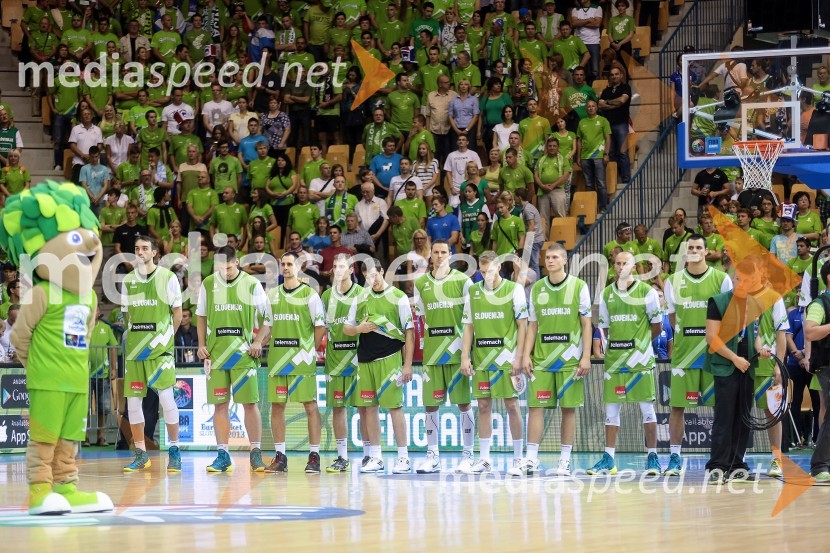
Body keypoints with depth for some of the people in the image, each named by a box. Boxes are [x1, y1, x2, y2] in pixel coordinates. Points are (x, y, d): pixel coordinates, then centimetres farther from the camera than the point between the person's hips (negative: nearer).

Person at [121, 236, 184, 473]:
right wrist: (137, 337, 8)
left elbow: (177, 312, 3)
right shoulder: (128, 280, 9)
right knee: (132, 400, 2)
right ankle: (141, 454, 12)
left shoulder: (167, 277, -1)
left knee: (166, 396, -12)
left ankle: (174, 449, 0)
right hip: (134, 345, 4)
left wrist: (166, 337, 2)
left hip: (160, 347, -4)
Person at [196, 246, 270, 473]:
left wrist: (258, 341, -7)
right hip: (216, 352, 2)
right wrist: (201, 345, 6)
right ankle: (222, 456, 6)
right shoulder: (208, 284, 6)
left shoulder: (251, 285, 0)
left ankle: (256, 452, 3)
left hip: (243, 353, -2)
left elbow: (267, 317, 5)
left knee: (250, 403, -3)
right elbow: (201, 316, 16)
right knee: (219, 404, 2)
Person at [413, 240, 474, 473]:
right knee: (430, 404, 3)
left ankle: (468, 455, 4)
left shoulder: (462, 281, 1)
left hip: (456, 351, -3)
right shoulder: (421, 284, 10)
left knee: (463, 402, -2)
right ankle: (432, 456, 9)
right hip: (431, 352, 3)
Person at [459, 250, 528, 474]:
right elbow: (468, 327, 12)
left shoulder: (514, 290, -1)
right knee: (483, 406, 5)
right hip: (481, 359, 4)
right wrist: (465, 357, 3)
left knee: (511, 405, -2)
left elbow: (522, 325, -3)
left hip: (506, 358, -4)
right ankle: (484, 459, 10)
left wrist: (518, 358, -9)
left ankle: (519, 457, 7)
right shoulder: (473, 292, 10)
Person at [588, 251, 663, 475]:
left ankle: (652, 457, 4)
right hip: (614, 357, 4)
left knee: (647, 408, -1)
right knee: (611, 408, 4)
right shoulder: (606, 294, 9)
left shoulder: (647, 292, -3)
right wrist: (620, 343, 8)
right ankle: (608, 459, 8)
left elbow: (657, 327, 3)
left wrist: (638, 343, 9)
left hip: (641, 358, -4)